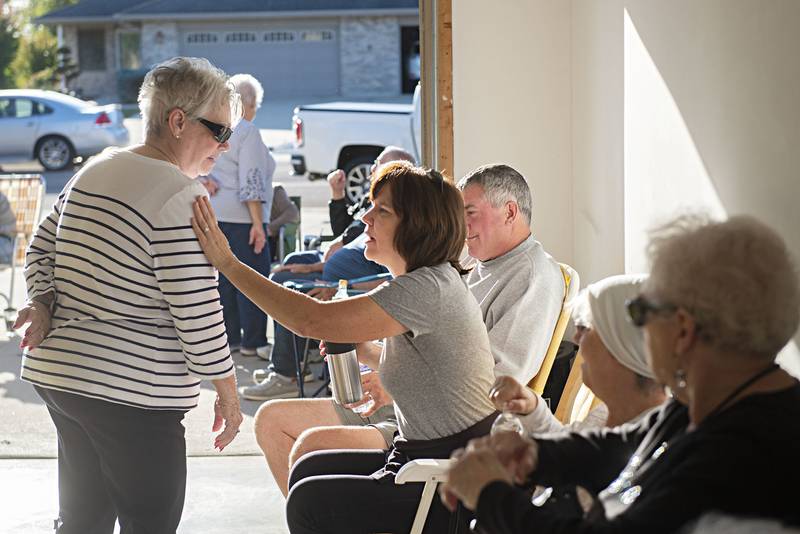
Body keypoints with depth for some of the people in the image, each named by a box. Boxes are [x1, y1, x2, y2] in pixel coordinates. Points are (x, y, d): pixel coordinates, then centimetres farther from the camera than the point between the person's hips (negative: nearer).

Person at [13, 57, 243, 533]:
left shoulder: (93, 171, 12)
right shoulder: (180, 195, -17)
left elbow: (41, 248, 17)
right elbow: (196, 308, -18)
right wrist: (228, 393, -9)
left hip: (57, 373, 9)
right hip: (129, 395, -9)